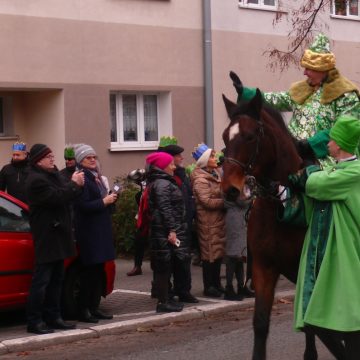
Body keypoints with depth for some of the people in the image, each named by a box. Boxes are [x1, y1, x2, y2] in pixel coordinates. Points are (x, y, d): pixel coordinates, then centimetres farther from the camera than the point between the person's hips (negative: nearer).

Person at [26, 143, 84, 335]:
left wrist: (74, 184, -5)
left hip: (57, 237, 10)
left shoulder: (52, 175, 17)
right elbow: (57, 197, -24)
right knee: (41, 281, -7)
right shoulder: (37, 180, -16)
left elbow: (62, 195, 14)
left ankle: (53, 317, 21)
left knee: (56, 280, 14)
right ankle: (34, 322, -3)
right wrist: (74, 184, -12)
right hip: (46, 238, -10)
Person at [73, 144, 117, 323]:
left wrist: (111, 199, 6)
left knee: (98, 271, 11)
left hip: (101, 231, 9)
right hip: (88, 232, -9)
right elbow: (84, 206, -21)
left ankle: (94, 307, 17)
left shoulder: (96, 177, 17)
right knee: (89, 270, -7)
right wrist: (104, 201, -15)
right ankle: (83, 310, -1)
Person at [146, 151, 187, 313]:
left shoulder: (162, 182, 19)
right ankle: (163, 302, -4)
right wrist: (172, 230, -23)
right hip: (166, 232, -10)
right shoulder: (162, 184, -13)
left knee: (164, 267, 13)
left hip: (163, 231, 10)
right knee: (165, 266, -7)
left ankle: (164, 299, 18)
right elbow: (165, 208, -21)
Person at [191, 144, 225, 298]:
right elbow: (207, 201, -22)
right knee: (210, 253, -3)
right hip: (208, 221, -9)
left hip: (219, 219, 9)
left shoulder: (216, 174, 14)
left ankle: (216, 283, 24)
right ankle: (208, 286, 5)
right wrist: (225, 201, -16)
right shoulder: (200, 180, -15)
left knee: (218, 251, 14)